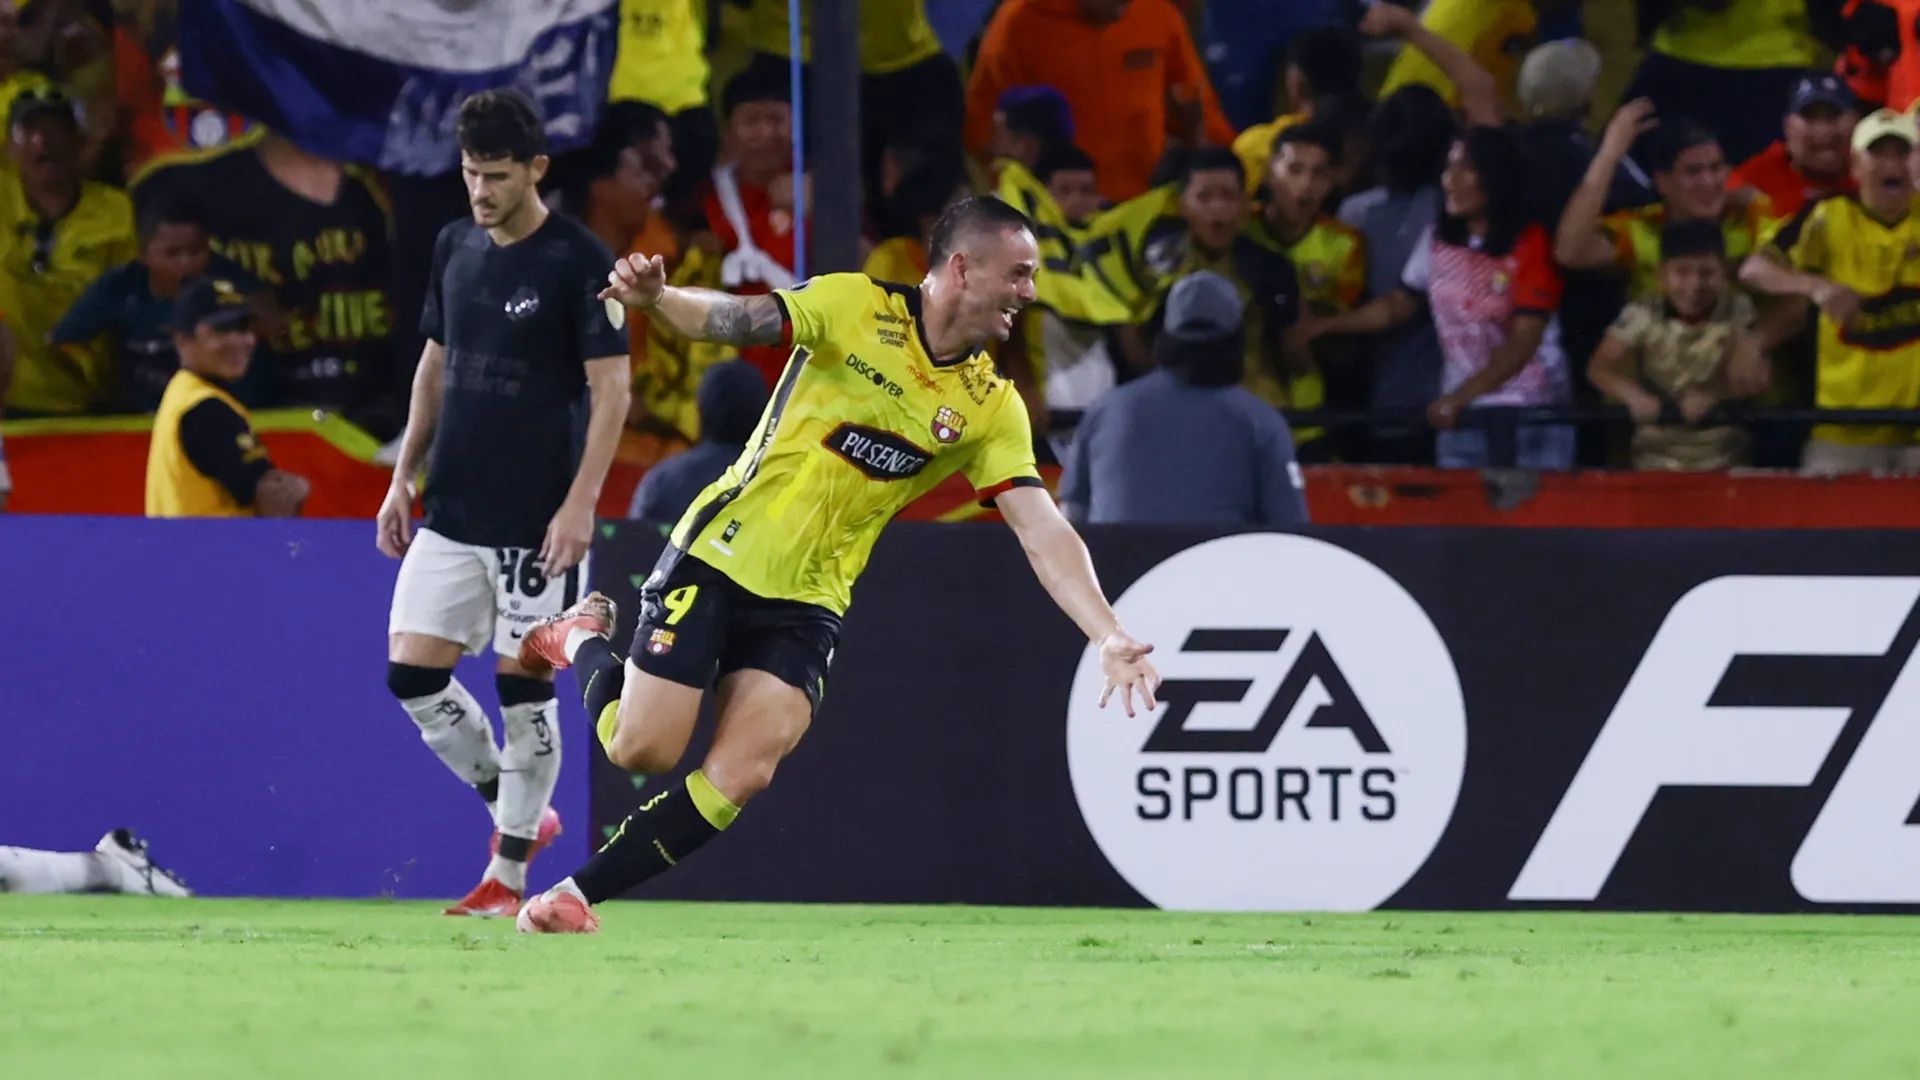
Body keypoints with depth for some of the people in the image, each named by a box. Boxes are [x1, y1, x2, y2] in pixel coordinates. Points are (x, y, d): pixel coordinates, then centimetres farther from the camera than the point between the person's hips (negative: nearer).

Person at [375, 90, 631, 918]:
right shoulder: (454, 249, 9)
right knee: (412, 673, 0)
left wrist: (580, 505, -17)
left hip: (536, 521, -6)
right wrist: (404, 478, 15)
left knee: (524, 688, -1)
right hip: (451, 511, 6)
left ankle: (509, 872, 8)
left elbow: (612, 390, -11)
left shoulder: (578, 261, -10)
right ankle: (517, 809, 19)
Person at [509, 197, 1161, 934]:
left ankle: (575, 897, 0)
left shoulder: (992, 408, 0)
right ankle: (584, 639, 26)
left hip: (806, 605, 3)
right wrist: (657, 298, -38)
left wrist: (1110, 638, -18)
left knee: (740, 776, -14)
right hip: (720, 558, -3)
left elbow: (1045, 533, -6)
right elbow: (731, 319, -16)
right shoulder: (854, 306, -9)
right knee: (642, 750, -6)